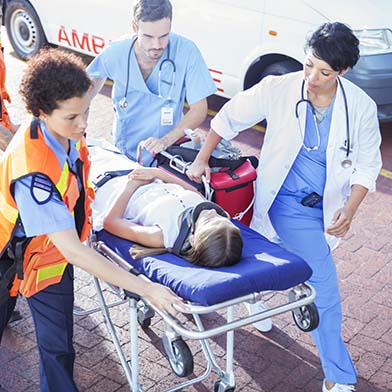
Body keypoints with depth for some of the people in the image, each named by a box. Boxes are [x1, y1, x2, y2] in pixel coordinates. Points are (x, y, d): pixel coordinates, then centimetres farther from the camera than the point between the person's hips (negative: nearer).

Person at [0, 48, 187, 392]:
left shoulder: (65, 133, -17)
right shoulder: (33, 173, -41)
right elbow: (73, 251, -41)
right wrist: (146, 289, -42)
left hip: (56, 253, 6)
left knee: (58, 346, 14)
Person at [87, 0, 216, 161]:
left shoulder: (186, 51, -19)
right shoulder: (115, 53, -13)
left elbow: (199, 110, -15)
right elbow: (96, 78, 12)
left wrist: (166, 140, -29)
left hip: (167, 154, -1)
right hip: (123, 154, 1)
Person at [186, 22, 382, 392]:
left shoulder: (361, 107, -12)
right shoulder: (279, 89, -17)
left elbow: (367, 164, -3)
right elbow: (230, 116, -4)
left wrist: (349, 210, -16)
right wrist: (202, 158, -7)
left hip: (327, 206, 3)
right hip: (288, 204, -3)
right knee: (324, 280, -6)